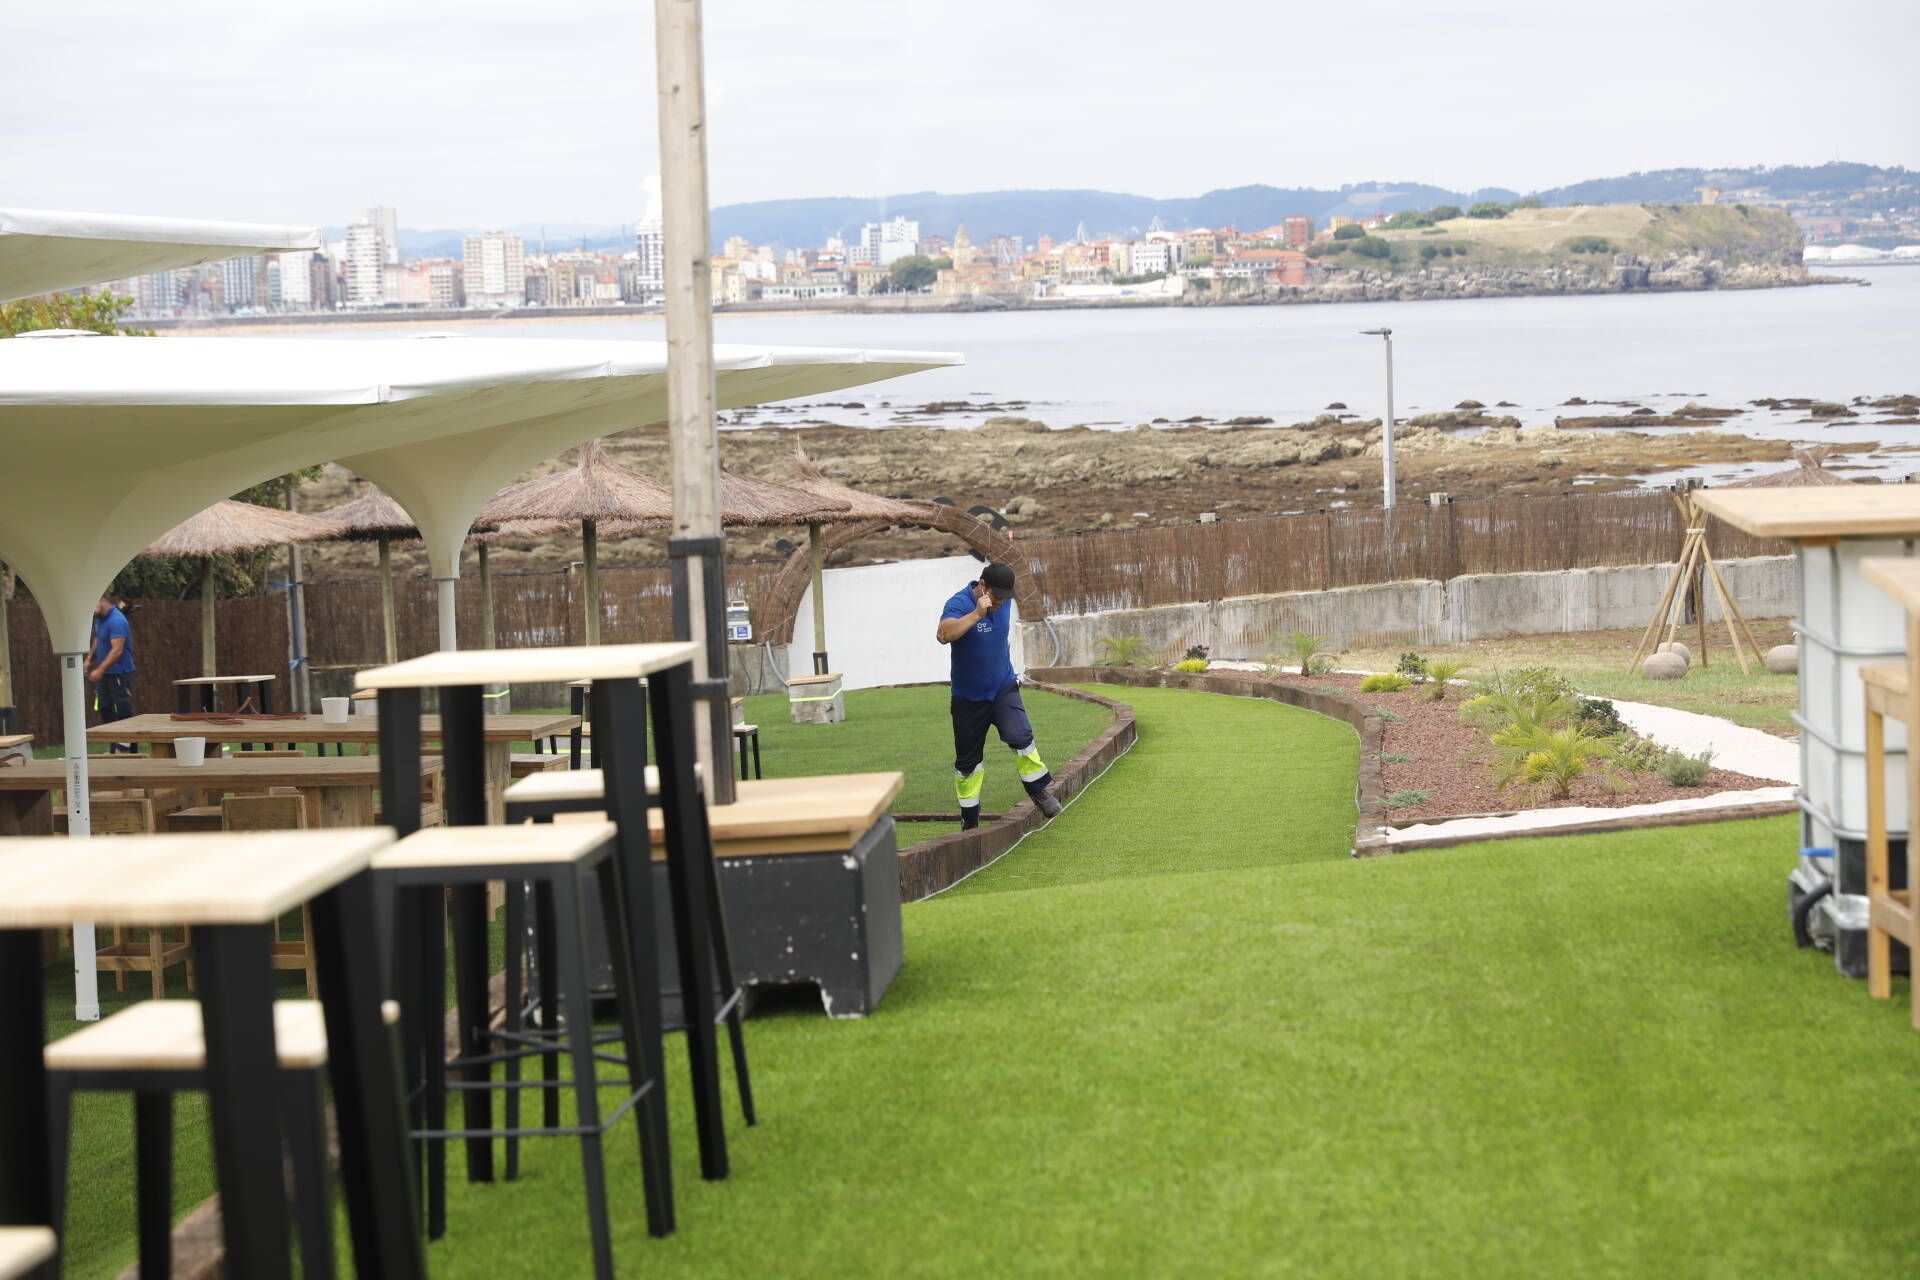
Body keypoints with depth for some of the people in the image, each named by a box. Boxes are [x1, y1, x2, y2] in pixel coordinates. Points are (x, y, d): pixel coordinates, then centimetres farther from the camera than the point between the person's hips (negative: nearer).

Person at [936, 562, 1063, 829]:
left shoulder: (1004, 601, 0)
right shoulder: (959, 603, -20)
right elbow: (944, 634, -40)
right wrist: (976, 614, -44)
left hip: (1003, 689, 3)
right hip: (968, 697, -3)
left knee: (1020, 735, -23)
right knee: (967, 760, 7)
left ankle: (1039, 791, -9)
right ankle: (969, 821, 20)